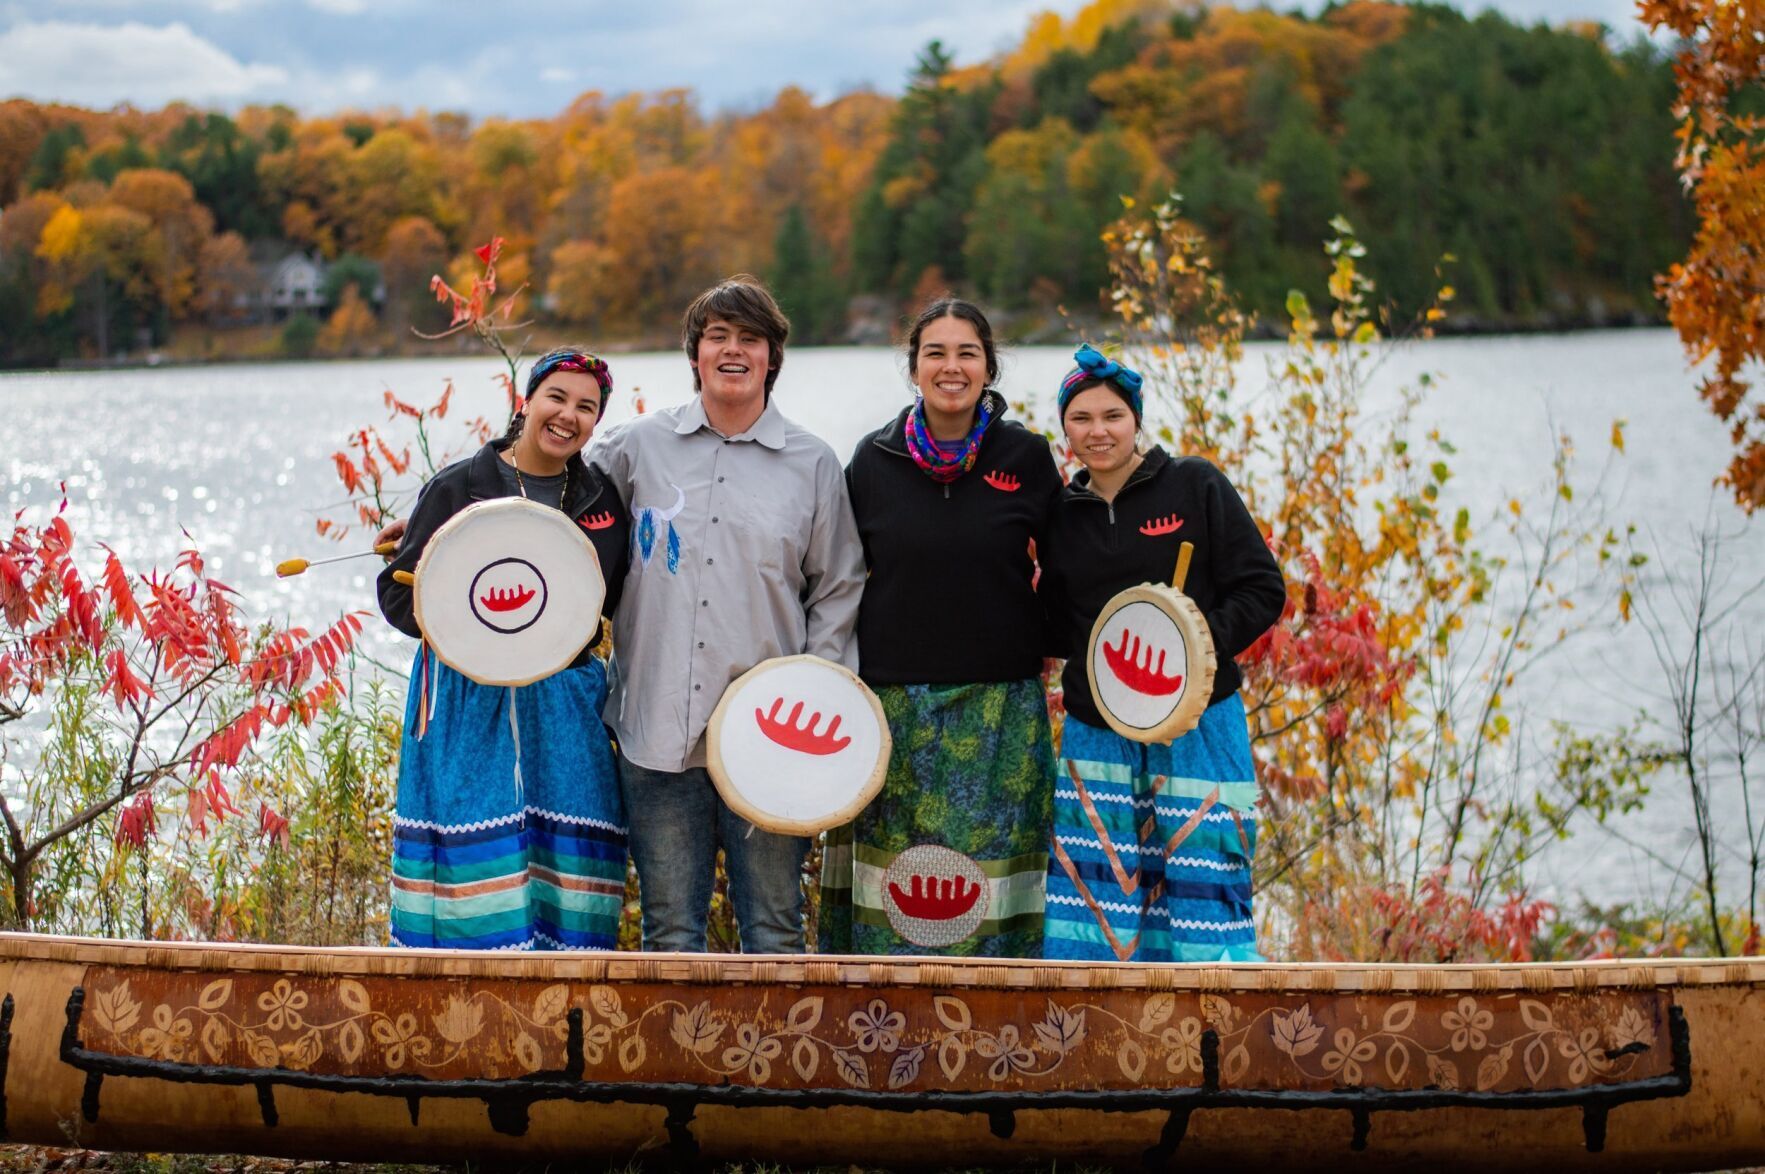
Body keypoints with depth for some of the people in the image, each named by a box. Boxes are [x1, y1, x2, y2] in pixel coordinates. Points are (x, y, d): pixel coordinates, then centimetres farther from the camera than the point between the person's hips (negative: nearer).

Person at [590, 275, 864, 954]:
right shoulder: (640, 446, 8)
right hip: (658, 730, 1)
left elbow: (838, 589, 11)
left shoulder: (812, 464, 8)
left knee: (774, 933, 2)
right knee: (670, 934, 6)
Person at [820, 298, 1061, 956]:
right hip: (893, 702, 1)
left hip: (998, 708, -1)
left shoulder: (1025, 458, 2)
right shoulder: (874, 459, 5)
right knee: (891, 900, -1)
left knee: (988, 877, -2)